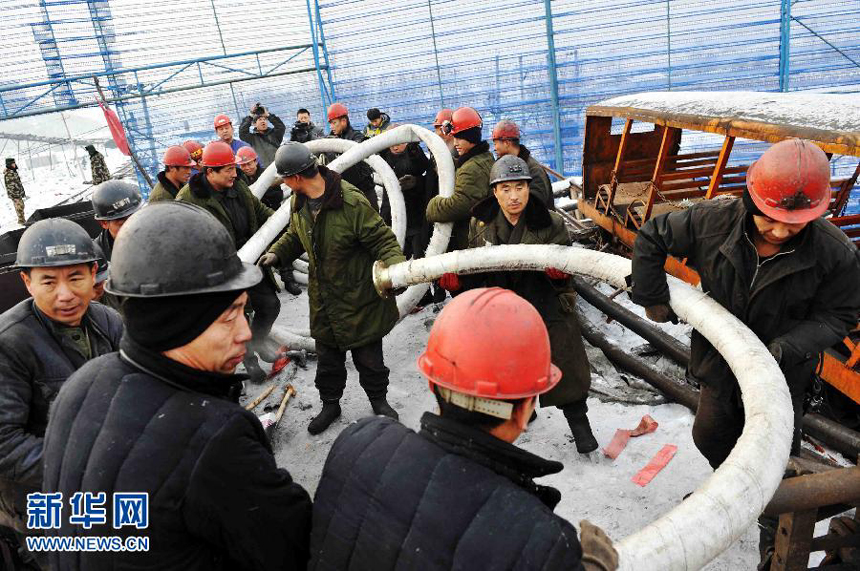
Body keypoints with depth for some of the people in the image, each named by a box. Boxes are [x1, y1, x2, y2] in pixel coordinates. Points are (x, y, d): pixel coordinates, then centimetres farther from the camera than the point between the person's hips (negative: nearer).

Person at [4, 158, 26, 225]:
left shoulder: (14, 171, 8)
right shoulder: (8, 174, -21)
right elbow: (10, 186, -21)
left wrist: (23, 192, 21)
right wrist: (14, 196, -21)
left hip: (19, 193, 9)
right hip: (15, 195, -9)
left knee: (21, 206, 17)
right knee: (19, 207, -2)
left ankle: (22, 219, 30)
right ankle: (21, 221, 8)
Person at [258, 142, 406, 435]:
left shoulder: (351, 201, -24)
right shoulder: (298, 201, 0)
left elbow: (382, 239, -21)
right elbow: (295, 236, 18)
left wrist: (396, 267, -38)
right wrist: (276, 253, 0)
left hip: (359, 298, -6)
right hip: (323, 300, 6)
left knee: (369, 357, 12)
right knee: (327, 358, 19)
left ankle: (379, 400, 37)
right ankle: (330, 403, 41)